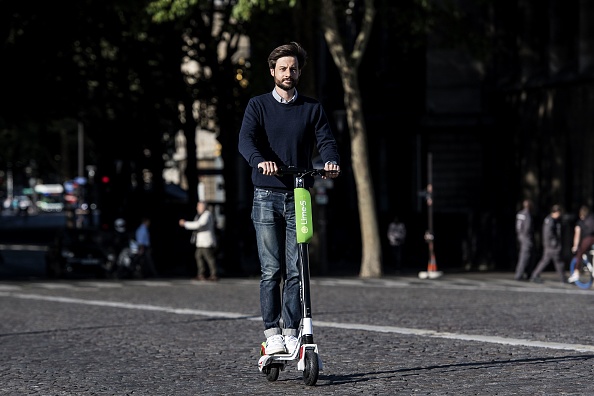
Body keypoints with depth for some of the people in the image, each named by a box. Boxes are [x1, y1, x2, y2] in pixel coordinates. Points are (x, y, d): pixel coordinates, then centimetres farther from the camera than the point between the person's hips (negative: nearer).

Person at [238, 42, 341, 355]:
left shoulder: (312, 109, 11)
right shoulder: (258, 106, 6)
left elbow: (325, 140, -1)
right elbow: (245, 141, -9)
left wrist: (331, 161, -25)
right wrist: (261, 161, -31)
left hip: (299, 197, 1)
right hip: (266, 196, -1)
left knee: (296, 270, -2)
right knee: (271, 270, -4)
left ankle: (291, 332, 4)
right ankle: (272, 334, 0)